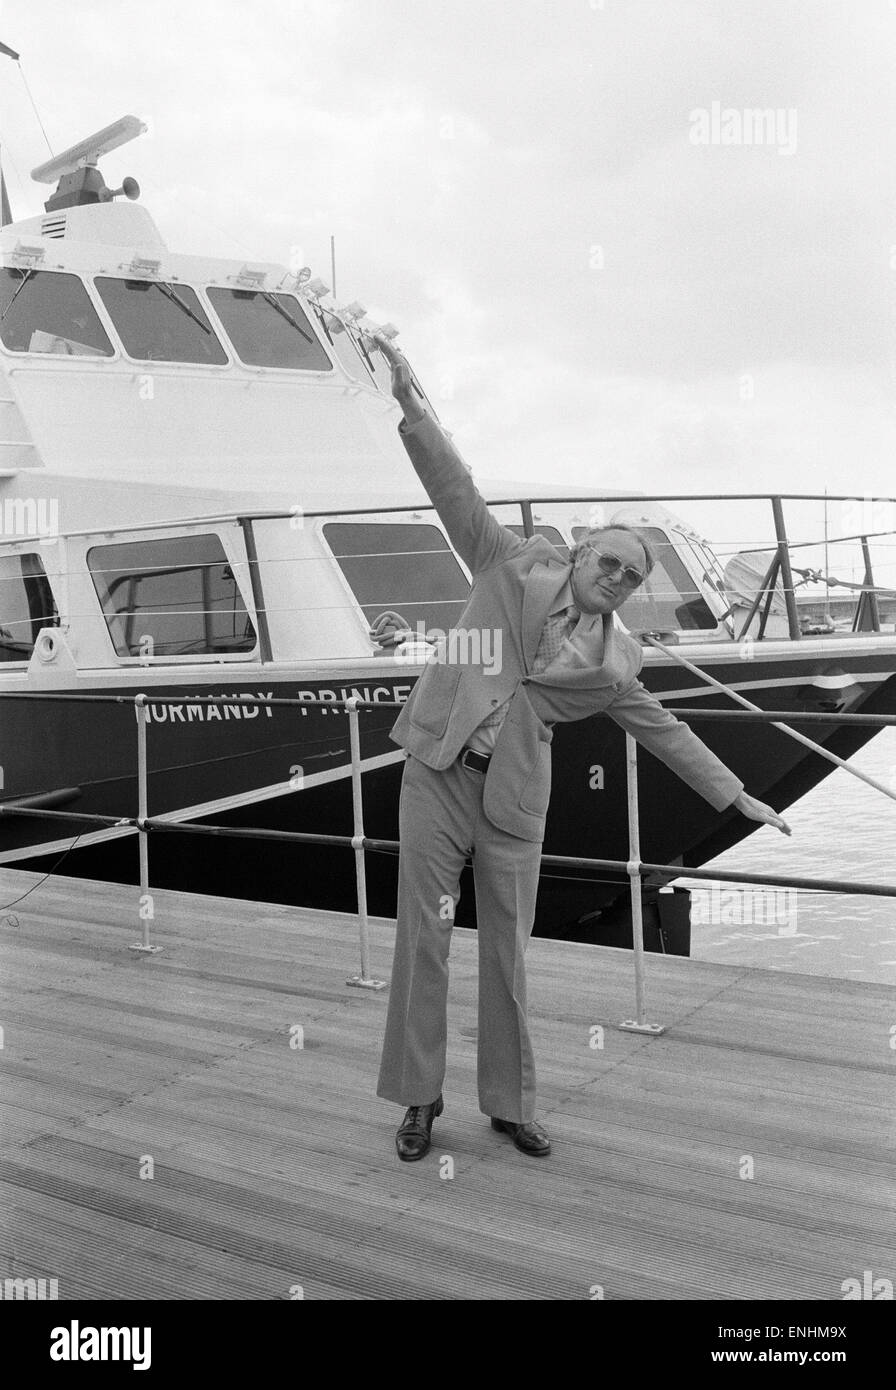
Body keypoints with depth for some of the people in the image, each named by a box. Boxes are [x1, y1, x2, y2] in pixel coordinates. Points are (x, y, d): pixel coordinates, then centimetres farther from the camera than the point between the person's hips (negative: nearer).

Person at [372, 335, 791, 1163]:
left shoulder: (612, 660, 9)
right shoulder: (517, 565, 5)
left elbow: (664, 730, 17)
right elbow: (457, 491, 0)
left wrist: (738, 798, 17)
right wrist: (411, 402, -8)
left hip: (515, 796, 2)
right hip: (438, 773, -1)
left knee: (507, 953, 6)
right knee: (424, 938, 1)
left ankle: (510, 1105, 22)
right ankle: (419, 1101, 14)